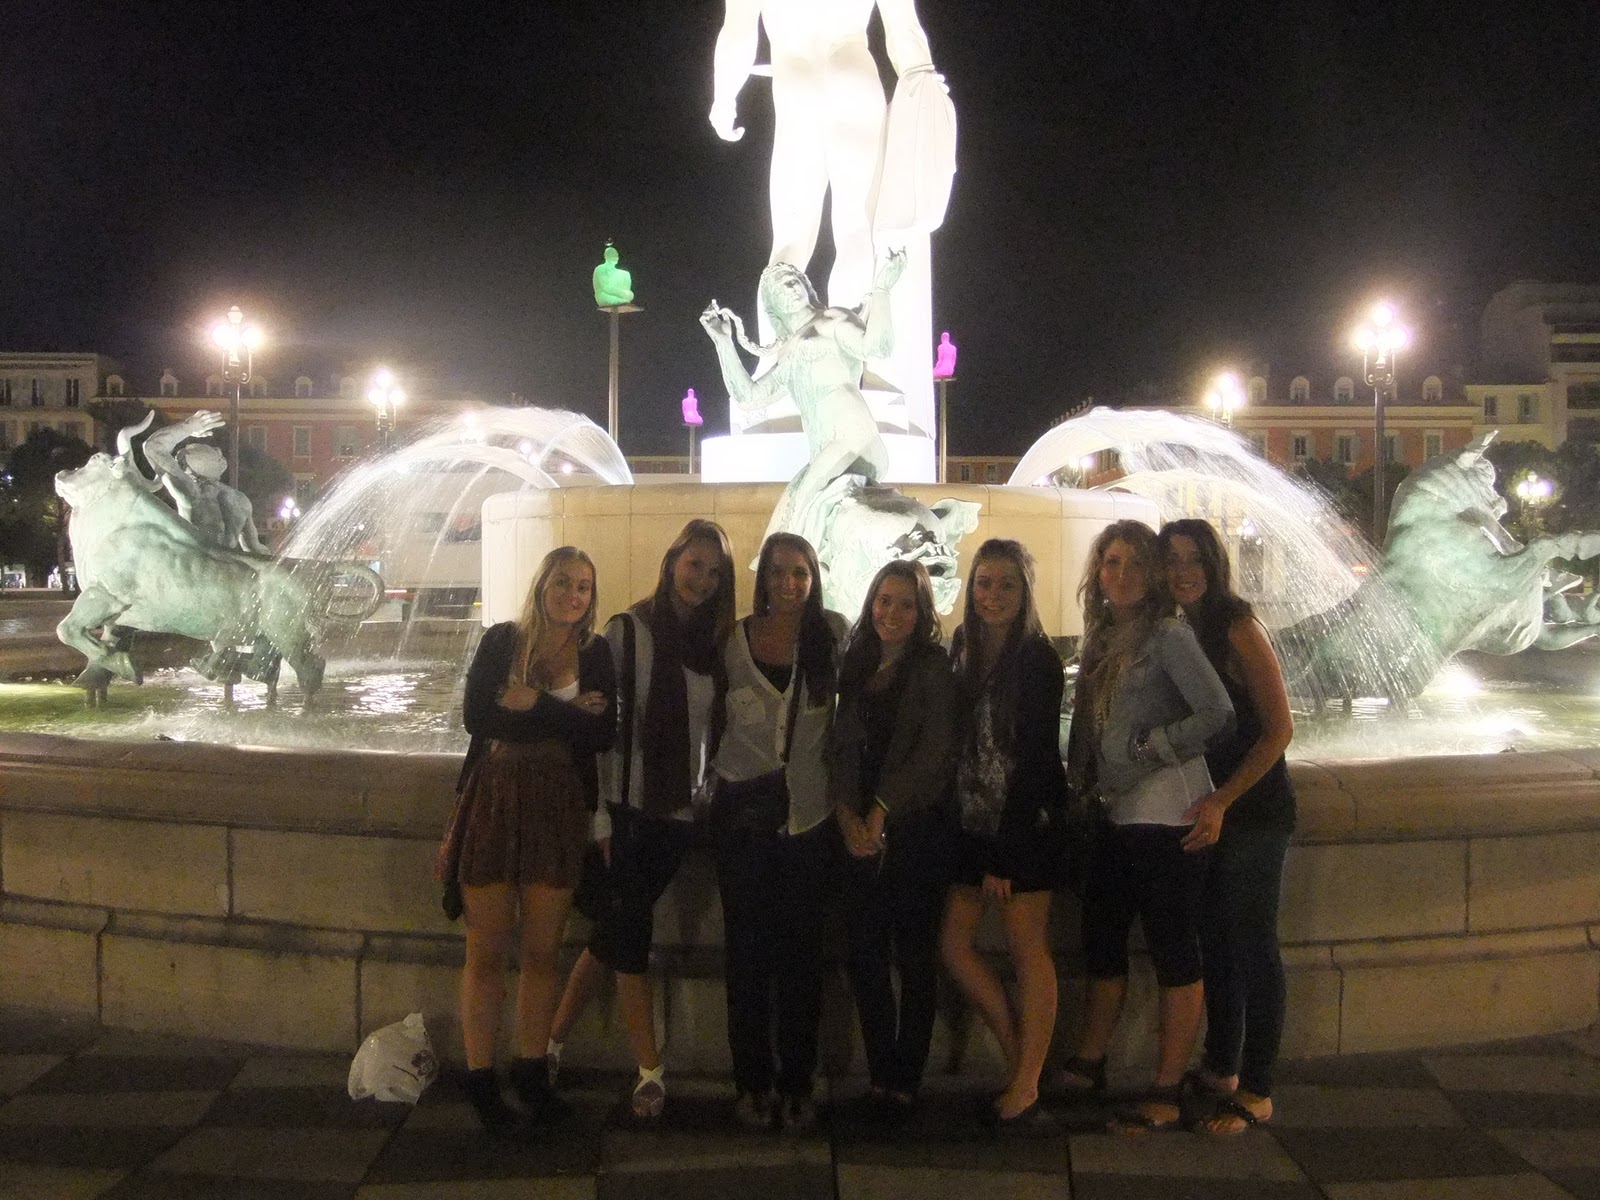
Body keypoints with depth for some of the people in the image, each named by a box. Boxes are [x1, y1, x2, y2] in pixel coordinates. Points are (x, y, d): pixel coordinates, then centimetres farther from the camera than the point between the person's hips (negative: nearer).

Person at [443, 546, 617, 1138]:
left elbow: (604, 735, -8)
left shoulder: (596, 654, 5)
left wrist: (532, 704, -13)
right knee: (487, 953, 5)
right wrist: (566, 716, -12)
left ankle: (531, 1072, 24)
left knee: (542, 952, 9)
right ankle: (480, 1081, 16)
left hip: (559, 808, 1)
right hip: (492, 801, -1)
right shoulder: (502, 641, 2)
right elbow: (476, 716, -11)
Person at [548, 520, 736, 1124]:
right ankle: (651, 1071, 10)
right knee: (628, 935, -1)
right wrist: (600, 816, -11)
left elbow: (720, 728, 14)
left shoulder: (715, 642, 8)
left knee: (617, 934, 6)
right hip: (630, 808, -3)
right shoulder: (628, 631, -4)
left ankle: (553, 1045, 19)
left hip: (680, 812, 3)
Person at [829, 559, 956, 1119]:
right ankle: (881, 1075, 16)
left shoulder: (934, 667, -3)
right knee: (865, 954, 5)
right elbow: (841, 746, 10)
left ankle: (905, 1081, 10)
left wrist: (878, 816, -12)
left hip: (916, 827, -5)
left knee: (915, 956, 2)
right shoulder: (857, 664, 12)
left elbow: (930, 753, -10)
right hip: (861, 832, 5)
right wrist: (847, 816, -4)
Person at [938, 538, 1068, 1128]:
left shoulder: (1039, 659, -11)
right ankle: (1017, 1054, 22)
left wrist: (1005, 854, -15)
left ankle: (1026, 1086, 14)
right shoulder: (964, 647, 8)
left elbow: (1036, 760, -14)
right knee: (953, 942, 6)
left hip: (1024, 822, -6)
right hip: (973, 822, 7)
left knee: (1027, 951, 2)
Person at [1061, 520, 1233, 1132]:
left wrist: (1148, 746, -15)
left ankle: (1168, 1096, 11)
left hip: (1167, 817, -9)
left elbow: (1218, 712, -21)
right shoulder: (1101, 639, 12)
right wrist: (1083, 783, 10)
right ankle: (1087, 1066, 33)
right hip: (1118, 817, 9)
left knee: (1174, 954, 1)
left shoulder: (1167, 635, -12)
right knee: (1101, 942, 18)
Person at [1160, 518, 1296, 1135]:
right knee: (1215, 939, 13)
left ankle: (1255, 1092, 7)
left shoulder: (1237, 628, -13)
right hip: (1207, 808, 7)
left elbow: (1280, 728, -16)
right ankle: (1220, 1068, 27)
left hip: (1253, 807, -7)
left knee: (1252, 942, -2)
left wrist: (1222, 801, -21)